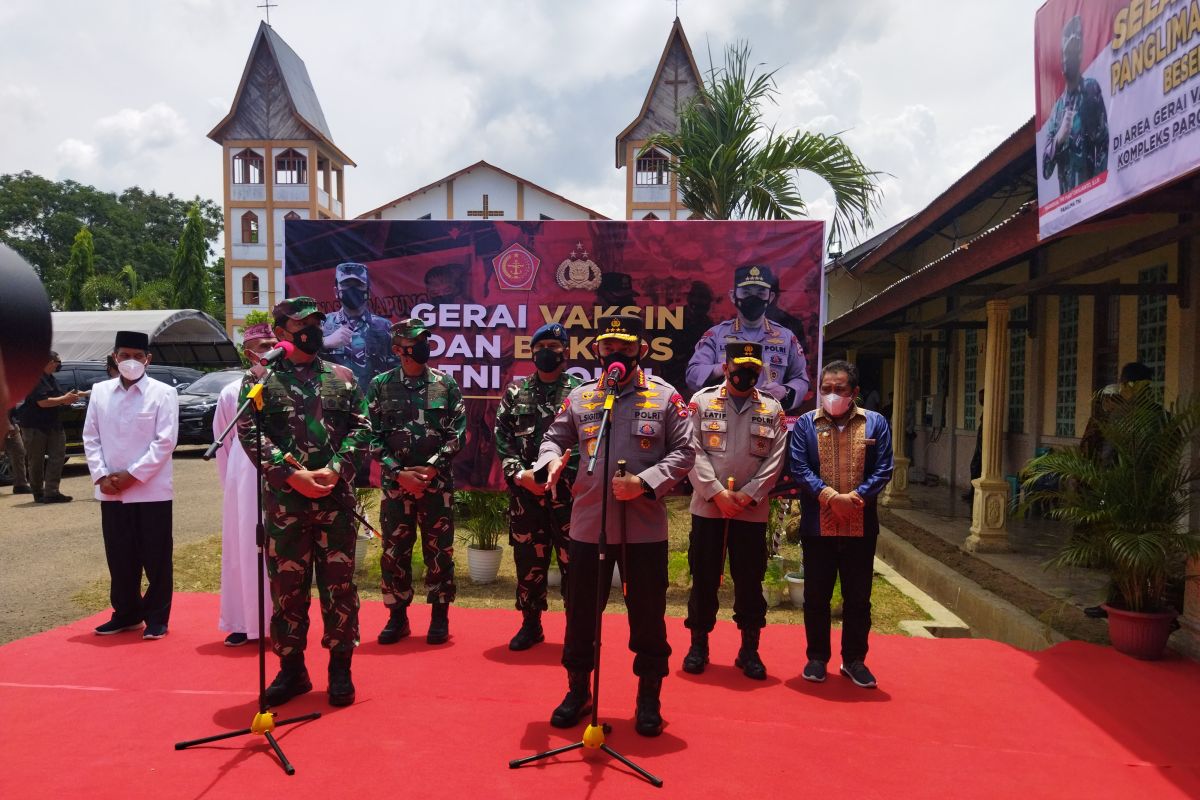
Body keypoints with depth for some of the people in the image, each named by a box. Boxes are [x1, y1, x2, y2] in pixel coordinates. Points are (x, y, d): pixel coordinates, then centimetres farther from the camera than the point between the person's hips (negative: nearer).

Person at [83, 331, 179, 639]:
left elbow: (165, 441, -10)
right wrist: (101, 476, -5)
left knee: (156, 559, 4)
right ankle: (126, 614, 28)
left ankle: (156, 618, 16)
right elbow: (91, 437, 7)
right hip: (111, 493, 4)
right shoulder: (100, 391, 8)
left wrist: (132, 475, -13)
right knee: (120, 558, 13)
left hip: (152, 491, -4)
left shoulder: (163, 393, -4)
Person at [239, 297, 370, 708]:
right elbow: (251, 435, -5)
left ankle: (340, 668, 19)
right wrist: (292, 474, -14)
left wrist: (335, 469, -11)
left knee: (339, 583, 6)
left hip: (337, 497, 1)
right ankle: (291, 668, 24)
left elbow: (359, 428, 3)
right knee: (287, 585, 8)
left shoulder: (342, 377, 9)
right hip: (285, 500, -1)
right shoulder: (260, 380, 4)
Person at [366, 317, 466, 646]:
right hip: (396, 482, 1)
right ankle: (398, 616, 22)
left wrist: (432, 467, -11)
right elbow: (373, 436, 0)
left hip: (438, 482, 0)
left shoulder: (446, 383, 2)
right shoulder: (380, 385, 2)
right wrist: (399, 472, -10)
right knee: (394, 551, 7)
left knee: (439, 551, 5)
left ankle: (440, 616, 19)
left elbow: (457, 433, 0)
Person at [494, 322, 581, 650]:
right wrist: (520, 474, -7)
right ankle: (531, 624, 26)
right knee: (528, 560, 11)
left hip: (568, 491, -2)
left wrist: (560, 472, -14)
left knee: (573, 561, 1)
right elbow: (502, 438, 6)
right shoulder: (515, 392, 10)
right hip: (524, 491, 3)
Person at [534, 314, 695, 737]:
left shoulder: (665, 397, 1)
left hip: (645, 527, -2)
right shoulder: (579, 397, 8)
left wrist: (645, 482, -16)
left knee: (647, 615, 9)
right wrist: (552, 461, -10)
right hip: (587, 525, 2)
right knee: (581, 612, 13)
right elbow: (555, 437, 14)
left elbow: (684, 451, -2)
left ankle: (649, 698, 28)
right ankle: (578, 690, 33)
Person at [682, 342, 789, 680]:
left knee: (750, 582, 9)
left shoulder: (772, 409, 7)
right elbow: (692, 451, -6)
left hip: (752, 511, 1)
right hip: (707, 508, -1)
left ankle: (749, 649, 23)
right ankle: (699, 645, 23)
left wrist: (748, 495, -10)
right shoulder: (701, 402, 1)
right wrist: (718, 493, -14)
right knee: (703, 578, 8)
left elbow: (775, 459, 1)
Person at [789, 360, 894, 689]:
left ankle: (854, 660, 25)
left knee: (858, 597, 10)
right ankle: (817, 657, 24)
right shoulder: (805, 424, 2)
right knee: (816, 596, 9)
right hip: (817, 526, 0)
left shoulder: (875, 423, 4)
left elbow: (883, 469, -3)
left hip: (861, 526, 1)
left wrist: (855, 497, -17)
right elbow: (799, 468, -7)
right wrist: (830, 497, -19)